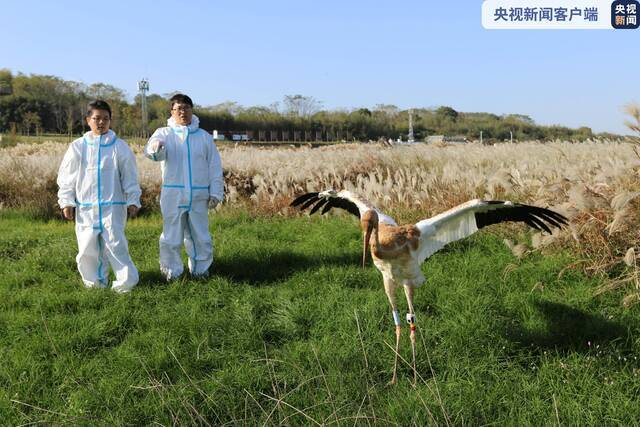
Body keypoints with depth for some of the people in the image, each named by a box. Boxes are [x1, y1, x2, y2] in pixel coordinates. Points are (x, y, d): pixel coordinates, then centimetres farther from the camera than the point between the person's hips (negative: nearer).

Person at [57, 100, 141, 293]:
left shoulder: (119, 146, 2)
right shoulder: (77, 147, 6)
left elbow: (130, 177, 3)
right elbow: (66, 177, 9)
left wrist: (133, 201, -1)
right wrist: (66, 202, 4)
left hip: (113, 206, -2)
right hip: (85, 208, 3)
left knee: (115, 244, -8)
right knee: (87, 248, 6)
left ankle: (126, 282, 2)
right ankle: (94, 282, 22)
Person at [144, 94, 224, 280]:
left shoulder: (204, 136, 8)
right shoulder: (164, 133, 3)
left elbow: (215, 166, 8)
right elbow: (150, 149, -18)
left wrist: (216, 192, 1)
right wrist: (155, 149, -43)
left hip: (199, 196, 2)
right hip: (173, 194, -1)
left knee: (200, 237, 10)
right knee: (171, 237, 4)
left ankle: (201, 270, 25)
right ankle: (172, 271, 18)